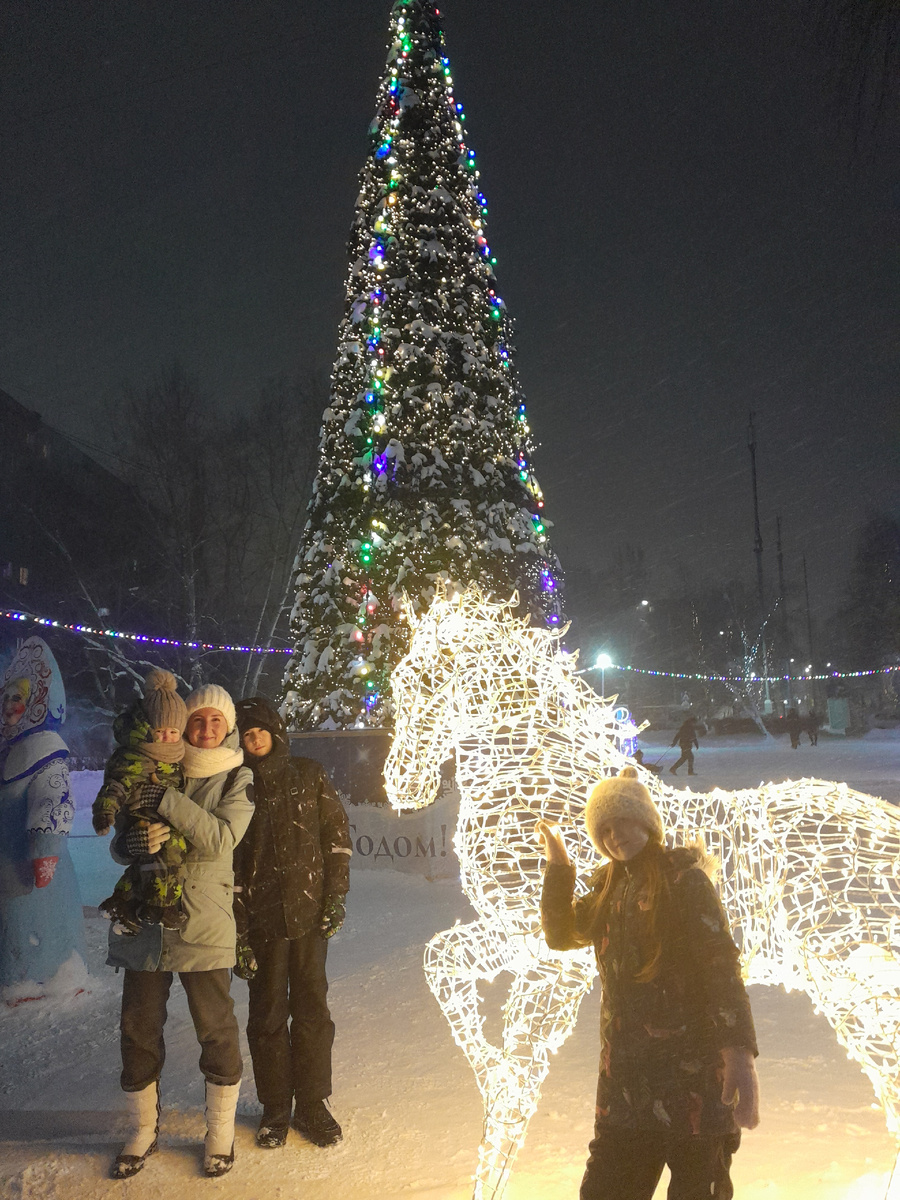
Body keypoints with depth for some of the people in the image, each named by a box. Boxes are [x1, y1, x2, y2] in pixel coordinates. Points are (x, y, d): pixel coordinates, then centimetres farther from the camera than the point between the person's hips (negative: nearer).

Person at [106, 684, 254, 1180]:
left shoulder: (237, 779, -2)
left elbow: (221, 838, -17)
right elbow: (119, 842, 5)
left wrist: (166, 801, -24)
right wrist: (132, 842, -19)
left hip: (203, 925, -2)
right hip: (145, 920, 3)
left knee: (216, 1030, 5)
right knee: (138, 1028, 12)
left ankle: (220, 1133, 25)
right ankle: (143, 1132, 32)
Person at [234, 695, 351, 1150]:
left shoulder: (309, 776, 4)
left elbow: (336, 834, 6)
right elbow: (228, 861, 1)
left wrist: (335, 895, -1)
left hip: (311, 913, 1)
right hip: (261, 920, 0)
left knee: (312, 1010, 6)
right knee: (268, 1014, 7)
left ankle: (312, 1104, 20)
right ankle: (275, 1108, 22)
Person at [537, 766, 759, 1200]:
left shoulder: (683, 878, -9)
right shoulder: (610, 888, 11)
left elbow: (720, 964, -17)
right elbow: (561, 934, 21)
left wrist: (739, 1052, -28)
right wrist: (558, 866, 9)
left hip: (691, 1073, -7)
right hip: (625, 1081, 7)